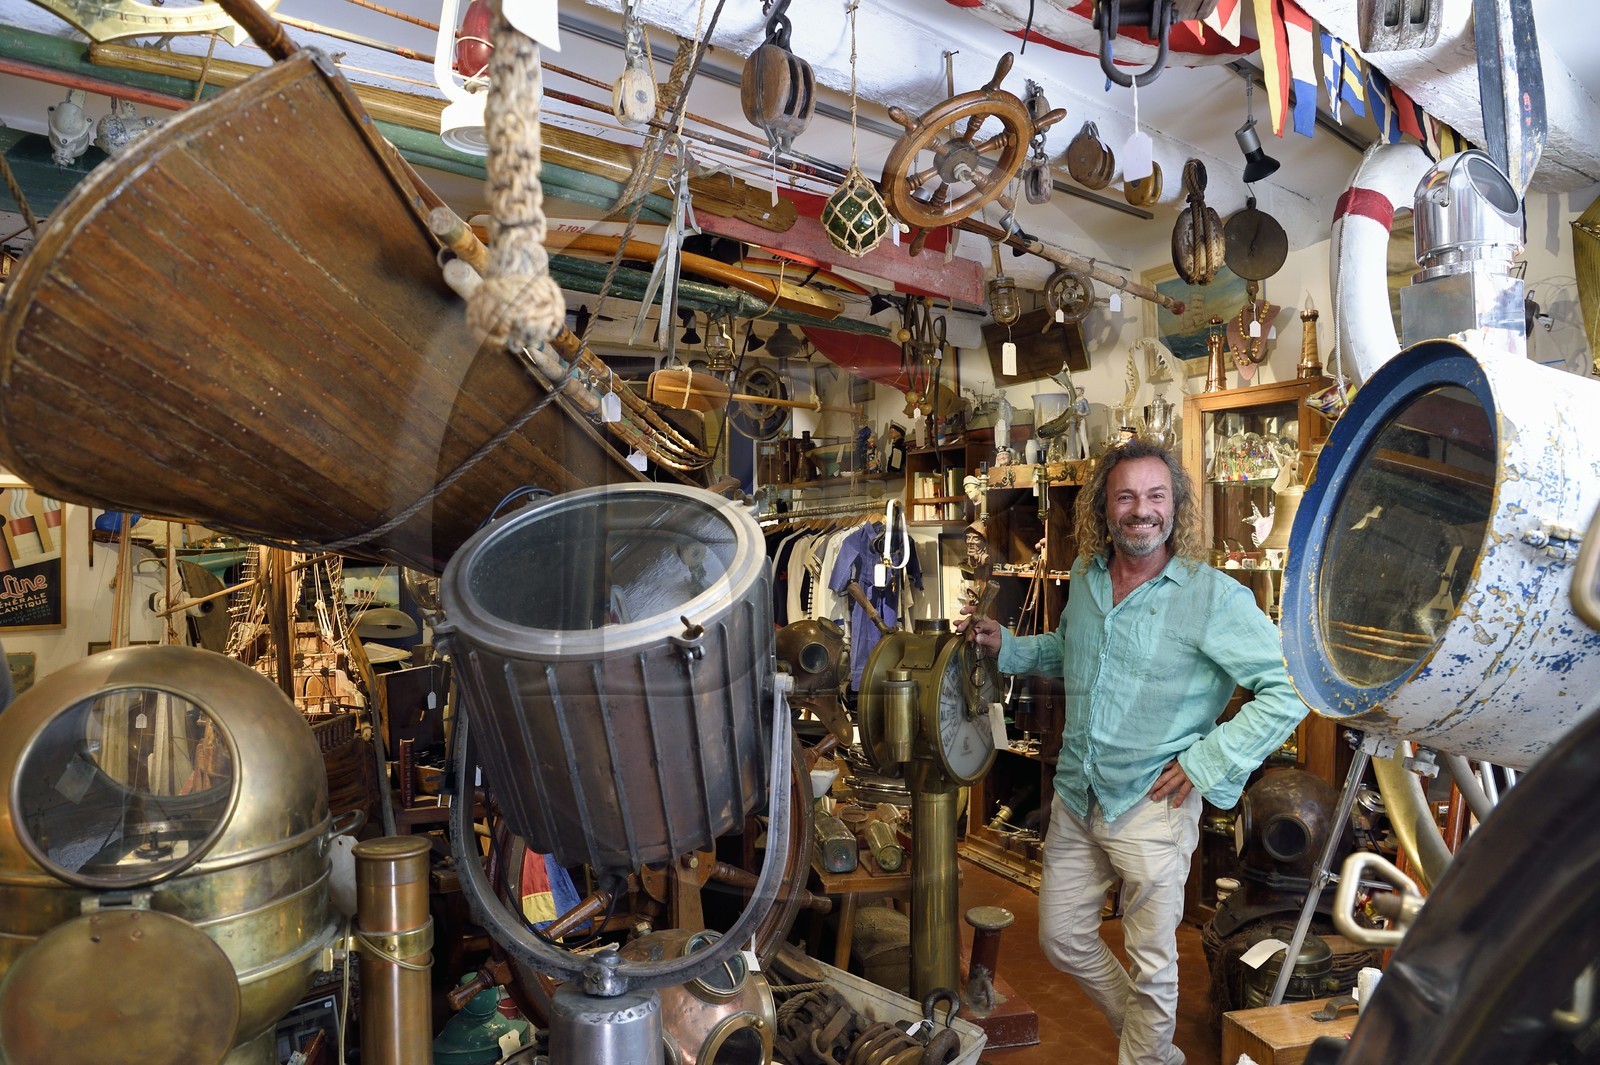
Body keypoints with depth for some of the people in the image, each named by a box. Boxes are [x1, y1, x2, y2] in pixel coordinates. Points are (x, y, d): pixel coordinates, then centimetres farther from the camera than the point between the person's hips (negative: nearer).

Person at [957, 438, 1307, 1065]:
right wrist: (1004, 647, 7)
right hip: (1075, 796, 6)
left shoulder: (1215, 597, -15)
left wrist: (1207, 762, -17)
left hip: (1152, 804, -6)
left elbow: (1289, 689, -15)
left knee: (1151, 964, 10)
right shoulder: (1085, 578, 4)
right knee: (1062, 938, 18)